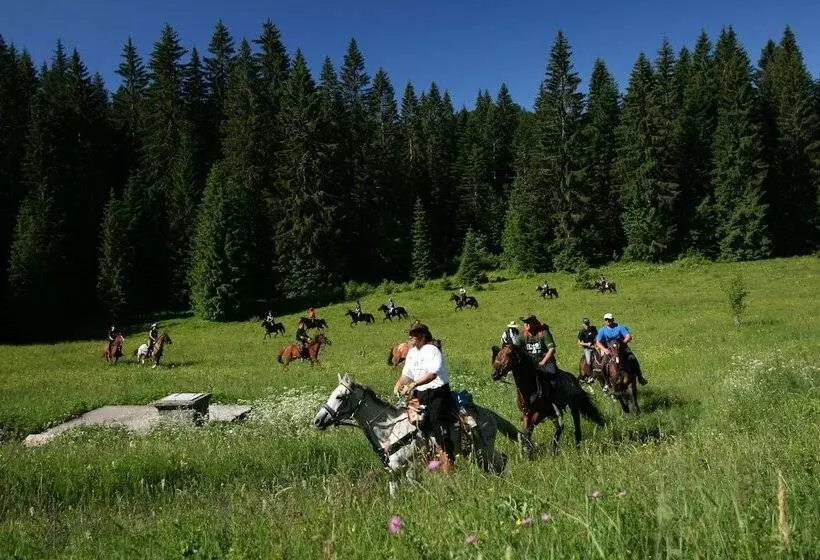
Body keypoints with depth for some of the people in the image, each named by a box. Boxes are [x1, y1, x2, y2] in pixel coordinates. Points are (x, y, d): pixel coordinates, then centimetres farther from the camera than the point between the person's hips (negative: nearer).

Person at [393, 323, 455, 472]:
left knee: (438, 422, -16)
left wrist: (413, 384, -32)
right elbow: (407, 374, 22)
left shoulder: (432, 350, -12)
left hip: (437, 392, -8)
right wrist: (398, 384, 2)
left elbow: (432, 374, -26)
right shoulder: (411, 352, 14)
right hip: (419, 394, 8)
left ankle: (448, 463, -13)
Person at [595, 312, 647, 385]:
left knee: (632, 359, -23)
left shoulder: (620, 327, -1)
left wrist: (623, 342, -28)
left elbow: (629, 337, -9)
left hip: (622, 348, -1)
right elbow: (598, 342, -3)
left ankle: (640, 377, -9)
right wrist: (604, 349, -20)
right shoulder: (602, 330, 3)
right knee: (603, 364, -18)